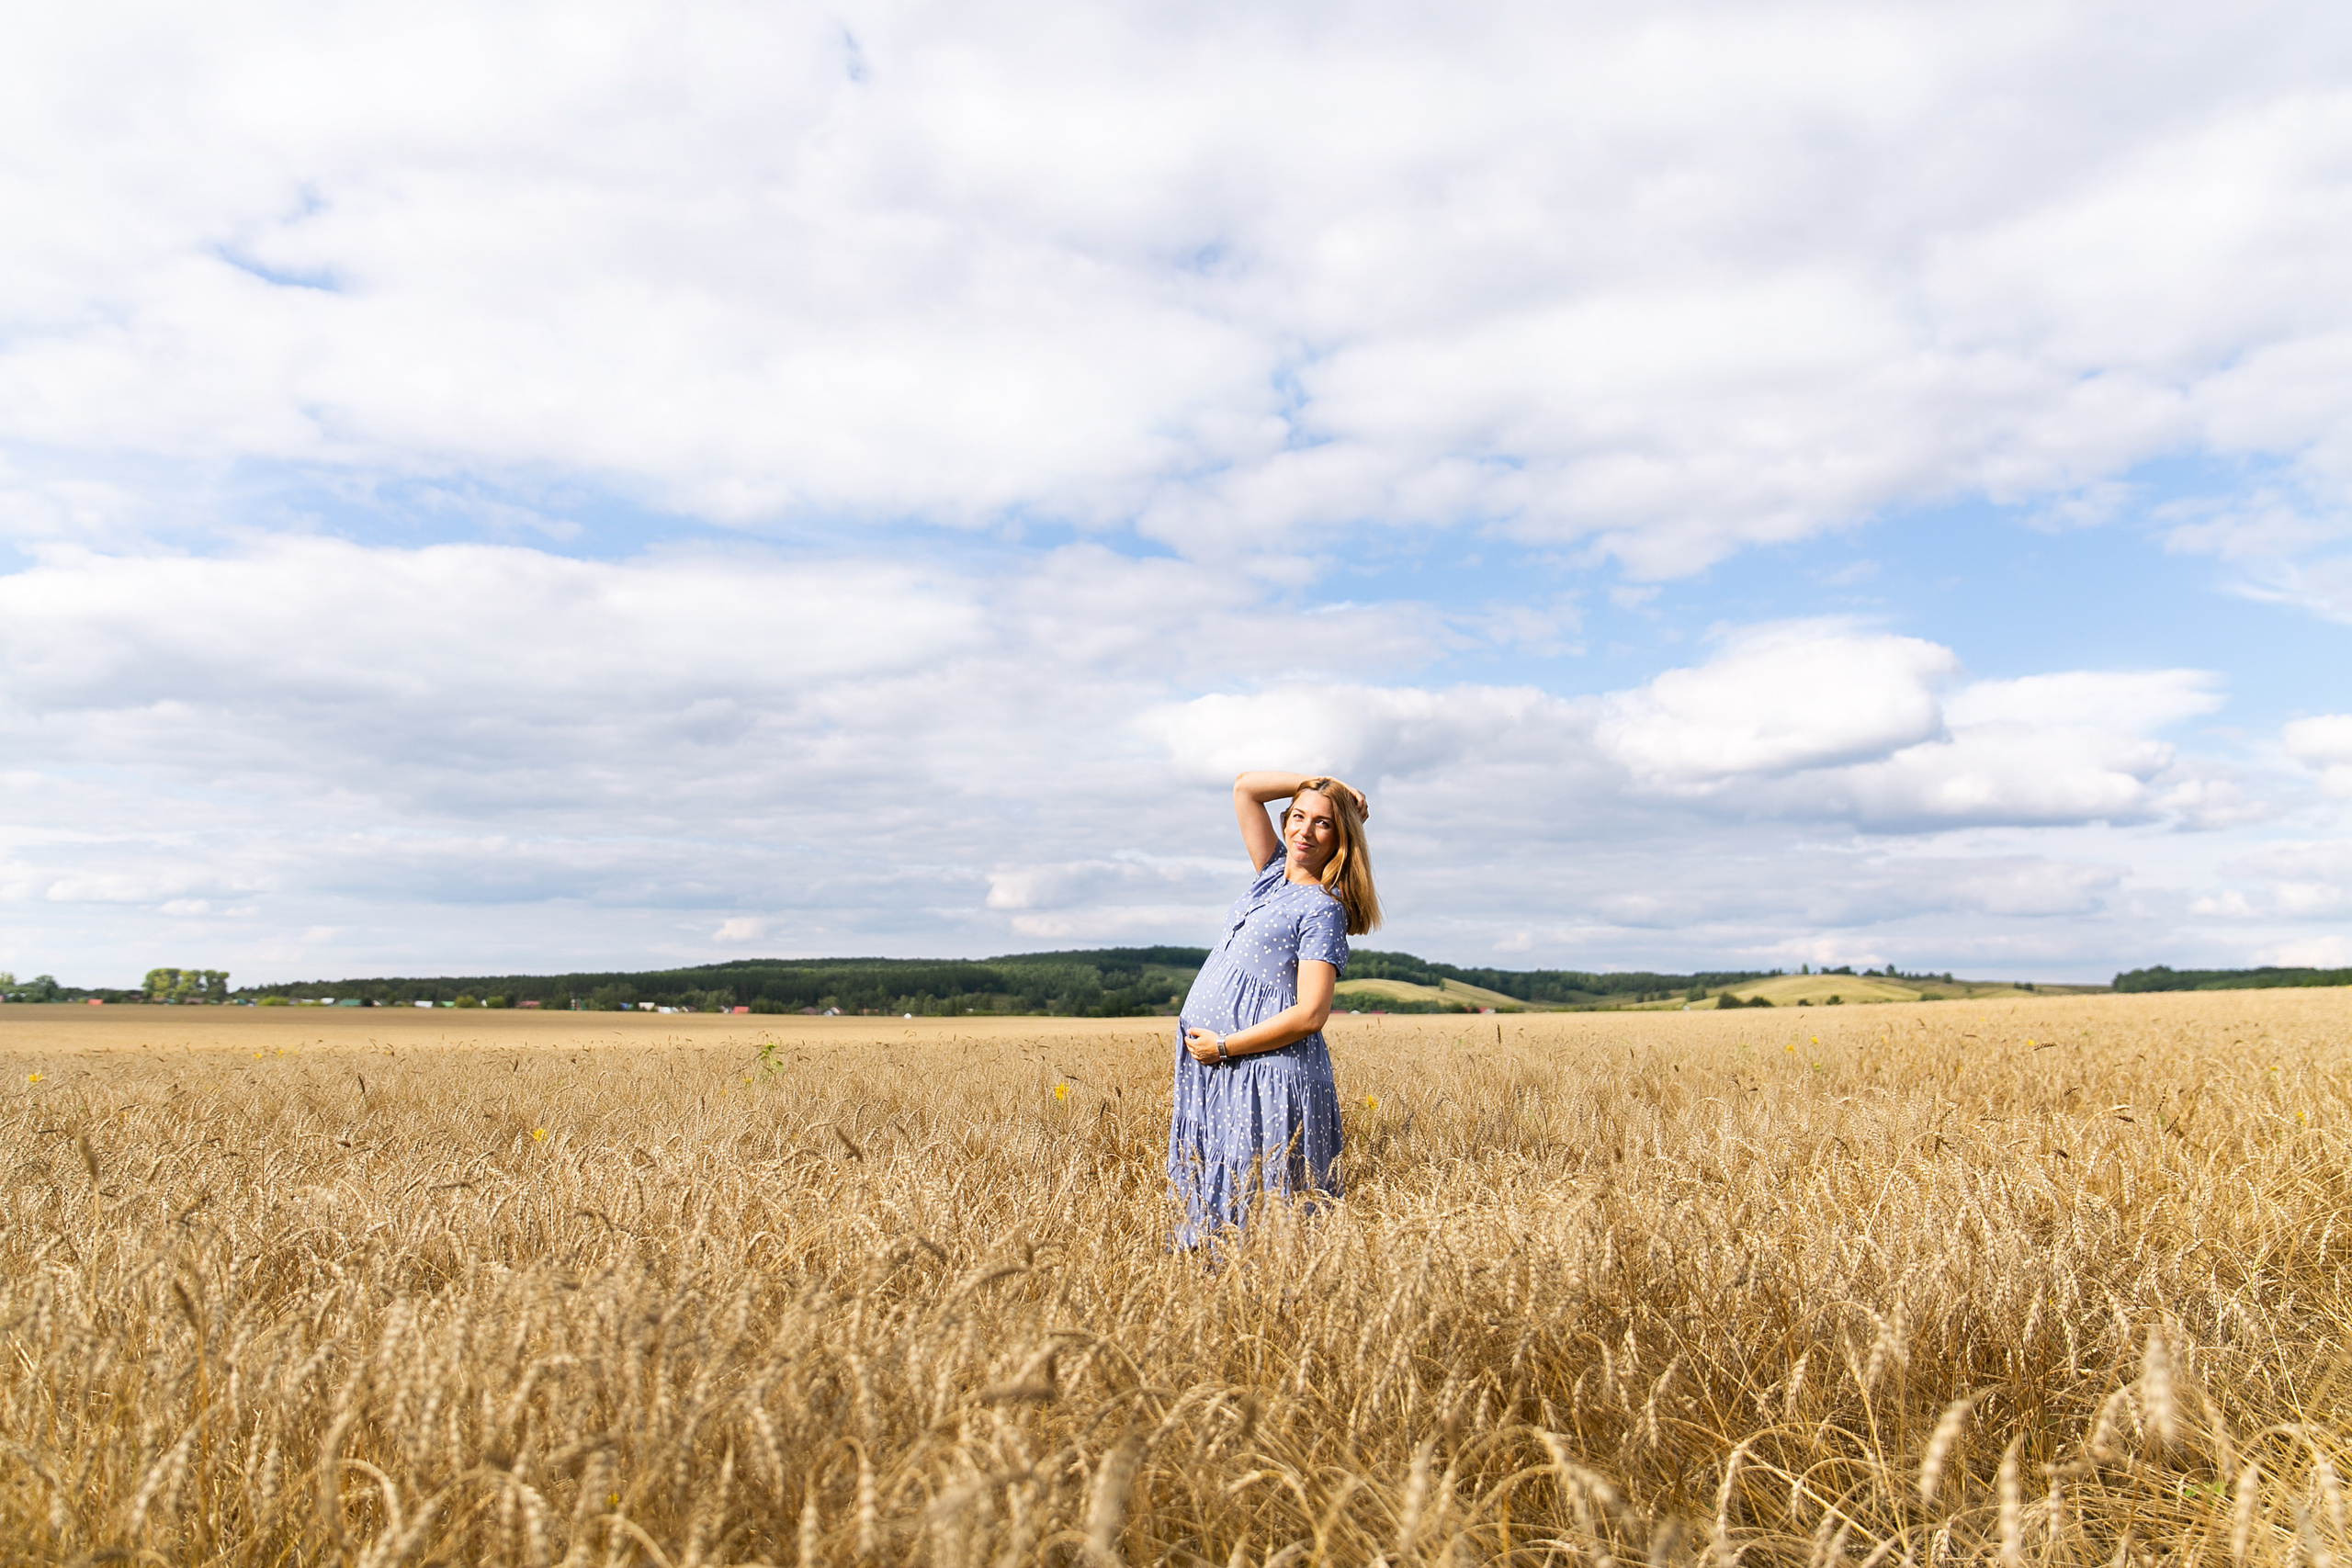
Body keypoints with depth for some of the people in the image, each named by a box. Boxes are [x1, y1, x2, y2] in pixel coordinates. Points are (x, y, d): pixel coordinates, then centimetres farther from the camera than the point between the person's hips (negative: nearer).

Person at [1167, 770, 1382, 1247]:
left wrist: (1224, 1046, -14)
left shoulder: (1323, 909, -8)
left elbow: (1309, 1015, -17)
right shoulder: (1274, 872, 14)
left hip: (1268, 1073, -8)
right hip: (1215, 1071, 8)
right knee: (1209, 1204, 10)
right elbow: (1245, 786, 16)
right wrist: (1319, 783, 10)